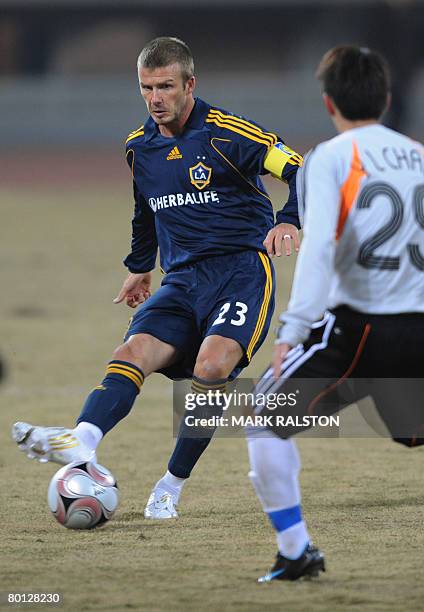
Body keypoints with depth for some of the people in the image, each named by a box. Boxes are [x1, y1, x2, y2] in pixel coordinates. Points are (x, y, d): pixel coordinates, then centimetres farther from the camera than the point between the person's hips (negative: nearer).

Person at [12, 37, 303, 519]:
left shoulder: (225, 134, -8)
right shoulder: (138, 147, 12)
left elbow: (300, 171, -9)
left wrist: (289, 222, -25)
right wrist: (139, 266, 34)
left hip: (242, 269, -6)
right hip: (182, 280, 6)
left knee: (213, 364, -29)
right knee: (134, 351, -21)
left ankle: (171, 488, -17)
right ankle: (80, 441, -46)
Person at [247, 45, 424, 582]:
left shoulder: (330, 158, -3)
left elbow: (318, 247, -16)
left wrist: (292, 331, -19)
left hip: (358, 328, -4)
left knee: (266, 420, 14)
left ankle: (295, 552, 10)